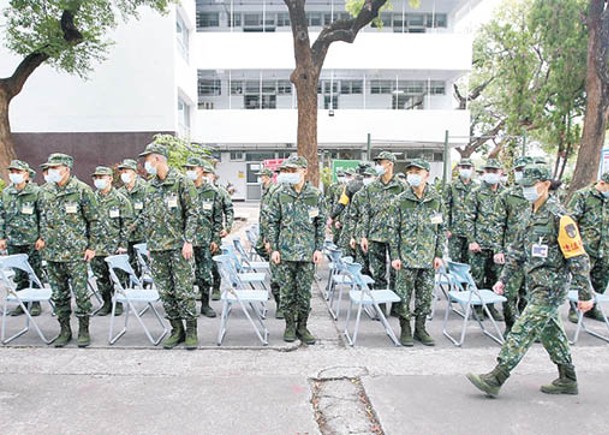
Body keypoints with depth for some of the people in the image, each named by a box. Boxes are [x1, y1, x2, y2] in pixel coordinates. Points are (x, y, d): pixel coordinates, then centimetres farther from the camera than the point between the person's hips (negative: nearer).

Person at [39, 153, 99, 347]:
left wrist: (92, 246, -8)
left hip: (76, 253, -5)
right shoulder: (48, 192, 9)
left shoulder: (82, 190, -7)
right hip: (52, 254, 6)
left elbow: (93, 220, -5)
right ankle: (64, 330, 24)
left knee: (80, 293, -1)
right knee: (59, 295, 12)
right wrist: (44, 240, 13)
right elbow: (43, 219, 20)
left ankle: (84, 330, 13)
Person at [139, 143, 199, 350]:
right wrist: (149, 243, 15)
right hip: (156, 248, 6)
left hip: (178, 246, -6)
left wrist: (188, 241, -14)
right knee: (165, 292, 9)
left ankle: (191, 331, 9)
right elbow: (146, 217, 19)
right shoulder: (150, 186, 13)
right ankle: (176, 330, 20)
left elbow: (192, 213, -8)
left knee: (184, 290, -3)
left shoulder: (181, 182, -6)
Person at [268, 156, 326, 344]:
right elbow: (273, 223, 4)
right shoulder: (280, 195, 2)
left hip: (308, 251, 0)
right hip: (286, 251, 0)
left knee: (305, 290, 5)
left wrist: (319, 249, -1)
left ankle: (302, 327, 19)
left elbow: (321, 223, 5)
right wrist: (274, 248, -1)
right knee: (288, 290, 6)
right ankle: (290, 325, 21)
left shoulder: (316, 195, 2)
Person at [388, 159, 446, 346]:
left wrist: (439, 254, 3)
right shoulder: (400, 200, -2)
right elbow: (393, 229, 0)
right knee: (404, 295, 2)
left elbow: (442, 229, 9)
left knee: (425, 295, 10)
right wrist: (395, 256, -5)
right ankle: (405, 329, 18)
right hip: (406, 256, -2)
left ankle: (420, 329, 25)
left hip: (428, 258, 2)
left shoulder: (436, 199, 4)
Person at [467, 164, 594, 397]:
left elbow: (578, 258, -16)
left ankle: (495, 379, -5)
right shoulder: (530, 215, 10)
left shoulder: (558, 217, -16)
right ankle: (568, 380, 33)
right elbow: (517, 250, 15)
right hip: (536, 285, 9)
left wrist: (585, 295, -14)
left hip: (551, 287, -9)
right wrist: (503, 279, 11)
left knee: (523, 330, -9)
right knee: (550, 331, 18)